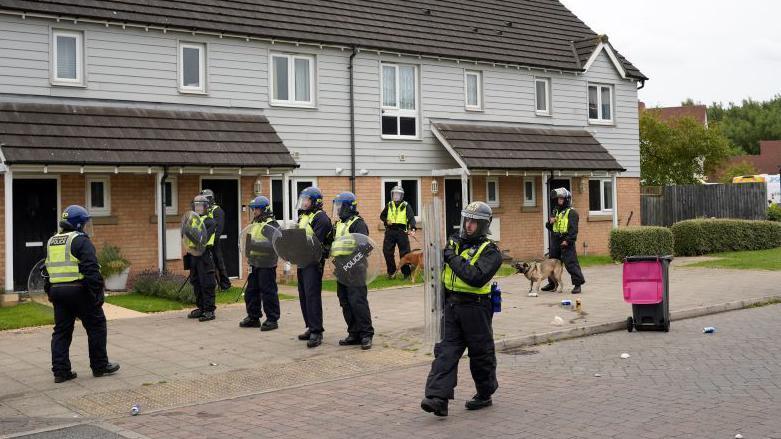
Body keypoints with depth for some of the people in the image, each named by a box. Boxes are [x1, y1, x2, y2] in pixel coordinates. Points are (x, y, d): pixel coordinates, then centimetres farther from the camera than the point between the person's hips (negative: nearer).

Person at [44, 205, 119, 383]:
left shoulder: (51, 242, 16)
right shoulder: (81, 240, -9)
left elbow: (47, 272, 21)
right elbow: (91, 270, -17)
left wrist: (50, 293, 26)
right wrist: (98, 293, -14)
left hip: (57, 291, 7)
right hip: (78, 291, -7)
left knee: (61, 331, 11)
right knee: (96, 326, 6)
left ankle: (60, 371, 8)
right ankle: (100, 366, 12)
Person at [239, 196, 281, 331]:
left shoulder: (271, 225, -13)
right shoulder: (255, 224, 16)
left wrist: (256, 245, -27)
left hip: (266, 264, -9)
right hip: (254, 263, 9)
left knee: (268, 292, -4)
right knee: (251, 291, 13)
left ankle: (272, 319, 4)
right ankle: (253, 317, 24)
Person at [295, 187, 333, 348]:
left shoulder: (320, 218, -11)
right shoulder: (302, 216, 18)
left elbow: (316, 241, -22)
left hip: (314, 261, -10)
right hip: (302, 262, 10)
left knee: (312, 295, -13)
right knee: (303, 296, 13)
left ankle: (316, 332, -12)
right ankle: (311, 328, 22)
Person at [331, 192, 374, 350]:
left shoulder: (358, 223, -9)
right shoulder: (340, 224, 19)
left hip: (355, 268, -9)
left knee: (358, 301, -9)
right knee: (345, 302, 10)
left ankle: (366, 334, -3)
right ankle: (354, 334, 17)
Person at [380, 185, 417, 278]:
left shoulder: (406, 206, 2)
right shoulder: (389, 205, 12)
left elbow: (411, 217, -9)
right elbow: (382, 215, 21)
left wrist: (413, 228, -25)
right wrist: (386, 221, -2)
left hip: (402, 232, -3)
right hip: (390, 231, 3)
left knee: (405, 253, -2)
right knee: (387, 251, 2)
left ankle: (406, 273, 7)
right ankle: (391, 272, 14)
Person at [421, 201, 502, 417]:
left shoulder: (489, 251, -10)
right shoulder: (454, 242, 10)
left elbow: (477, 278, -26)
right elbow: (442, 271, 22)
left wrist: (453, 258, -20)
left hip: (475, 308, -5)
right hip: (452, 306, 5)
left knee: (481, 353, 8)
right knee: (446, 351, -4)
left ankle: (485, 394, 26)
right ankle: (438, 398, -9)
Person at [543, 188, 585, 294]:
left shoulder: (571, 212, -7)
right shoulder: (556, 211, 17)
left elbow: (573, 229, -15)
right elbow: (549, 227, 23)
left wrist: (567, 240, -22)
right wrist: (550, 222, 0)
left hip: (567, 242, -8)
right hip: (555, 241, 8)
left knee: (571, 263, -11)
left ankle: (577, 283, -7)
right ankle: (552, 283, 25)